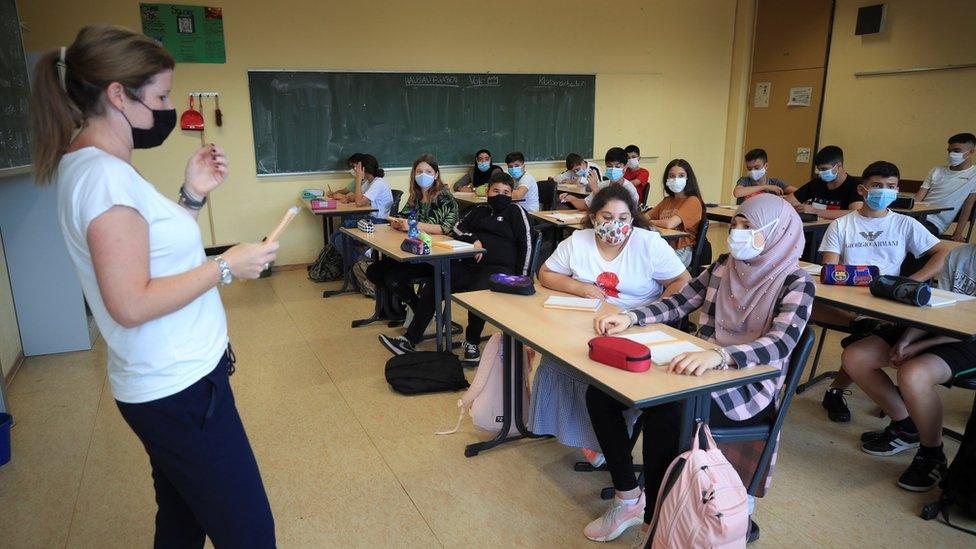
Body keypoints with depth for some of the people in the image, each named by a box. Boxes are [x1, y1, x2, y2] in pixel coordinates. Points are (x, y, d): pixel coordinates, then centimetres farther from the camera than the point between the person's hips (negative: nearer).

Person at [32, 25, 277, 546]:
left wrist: (192, 196, 8)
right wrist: (226, 266, -17)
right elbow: (130, 304, -24)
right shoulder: (105, 175, -20)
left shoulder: (90, 166, 10)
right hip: (180, 387, -10)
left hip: (170, 381, 10)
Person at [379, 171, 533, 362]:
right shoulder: (479, 210, 21)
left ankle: (472, 343, -10)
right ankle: (410, 341, -10)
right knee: (432, 287, -14)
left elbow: (526, 245, 0)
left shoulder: (515, 211, 7)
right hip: (470, 264, 5)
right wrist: (474, 239, -9)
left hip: (499, 268, -5)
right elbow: (458, 227, 13)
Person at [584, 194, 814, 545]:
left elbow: (781, 344, -27)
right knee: (601, 392, -10)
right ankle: (628, 498, 4)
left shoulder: (796, 283, -11)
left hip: (747, 387, -6)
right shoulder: (724, 265, 7)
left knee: (663, 415, -35)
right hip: (700, 371, 7)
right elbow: (678, 303, 8)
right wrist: (629, 317, -11)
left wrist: (718, 356, -46)